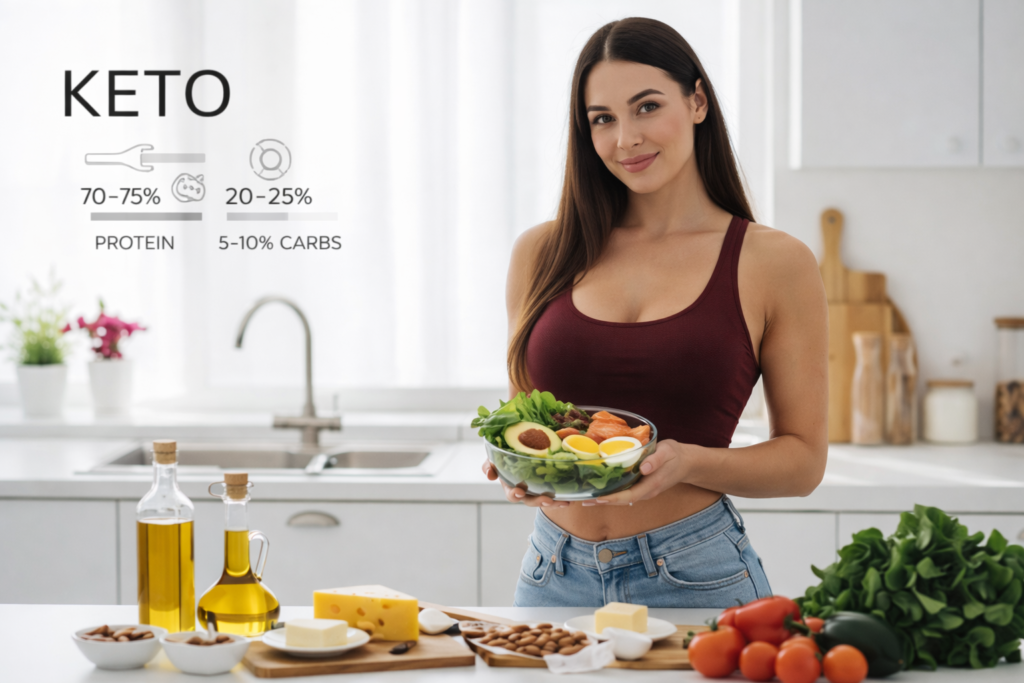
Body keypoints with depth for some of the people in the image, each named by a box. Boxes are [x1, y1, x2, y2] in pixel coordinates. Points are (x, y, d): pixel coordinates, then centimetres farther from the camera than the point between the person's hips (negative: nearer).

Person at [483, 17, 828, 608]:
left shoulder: (775, 264, -3)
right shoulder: (543, 253, 5)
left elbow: (803, 458, 0)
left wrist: (687, 462, -17)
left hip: (695, 579, -2)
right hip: (554, 577, 3)